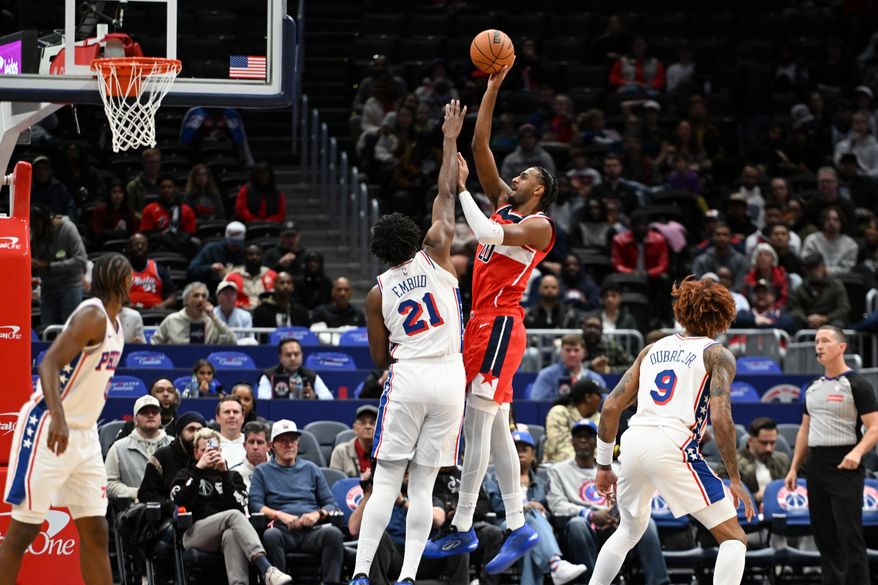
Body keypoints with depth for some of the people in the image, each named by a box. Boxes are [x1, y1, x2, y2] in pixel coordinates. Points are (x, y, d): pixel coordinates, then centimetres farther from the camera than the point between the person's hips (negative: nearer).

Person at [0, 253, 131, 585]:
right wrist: (58, 418, -39)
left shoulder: (114, 323, 13)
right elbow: (49, 363, -26)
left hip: (84, 434, 9)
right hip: (50, 431, -9)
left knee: (95, 532, 7)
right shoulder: (92, 315, -15)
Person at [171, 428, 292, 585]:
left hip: (225, 532, 2)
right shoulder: (185, 475, 23)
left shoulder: (232, 476, 26)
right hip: (194, 534, -2)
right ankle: (267, 570, -55)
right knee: (233, 516, -34)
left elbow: (238, 505, 4)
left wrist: (224, 473, -1)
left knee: (232, 535, -39)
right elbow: (182, 503, -1)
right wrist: (199, 469, -2)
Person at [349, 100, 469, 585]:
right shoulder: (435, 257, 2)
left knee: (386, 479, 1)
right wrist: (449, 142, 16)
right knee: (423, 485, 3)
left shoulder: (378, 294, 4)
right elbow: (446, 197, 9)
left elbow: (379, 358, 8)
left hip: (407, 379, -1)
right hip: (449, 378, 1)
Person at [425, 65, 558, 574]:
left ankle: (463, 528, -11)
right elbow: (480, 147, 13)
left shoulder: (539, 225, -7)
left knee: (478, 425, -11)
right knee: (494, 429, 7)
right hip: (484, 323, 9)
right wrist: (493, 90, 8)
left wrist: (461, 188, -16)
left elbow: (488, 234, -24)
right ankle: (518, 526, 9)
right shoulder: (504, 204, 16)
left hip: (500, 325, -9)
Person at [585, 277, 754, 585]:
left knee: (630, 530, 32)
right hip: (673, 447, -6)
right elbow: (721, 418, -9)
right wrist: (735, 480, -4)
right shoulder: (717, 355, 6)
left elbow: (611, 407, 17)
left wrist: (604, 466, 25)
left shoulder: (653, 349, 21)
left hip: (633, 443, 6)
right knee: (734, 538, 0)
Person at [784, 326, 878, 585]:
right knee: (824, 535, 8)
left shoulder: (856, 384, -6)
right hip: (816, 467, 7)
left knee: (850, 537, -9)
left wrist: (857, 452, -28)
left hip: (845, 468, -7)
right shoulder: (813, 388, 16)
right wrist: (794, 468, 16)